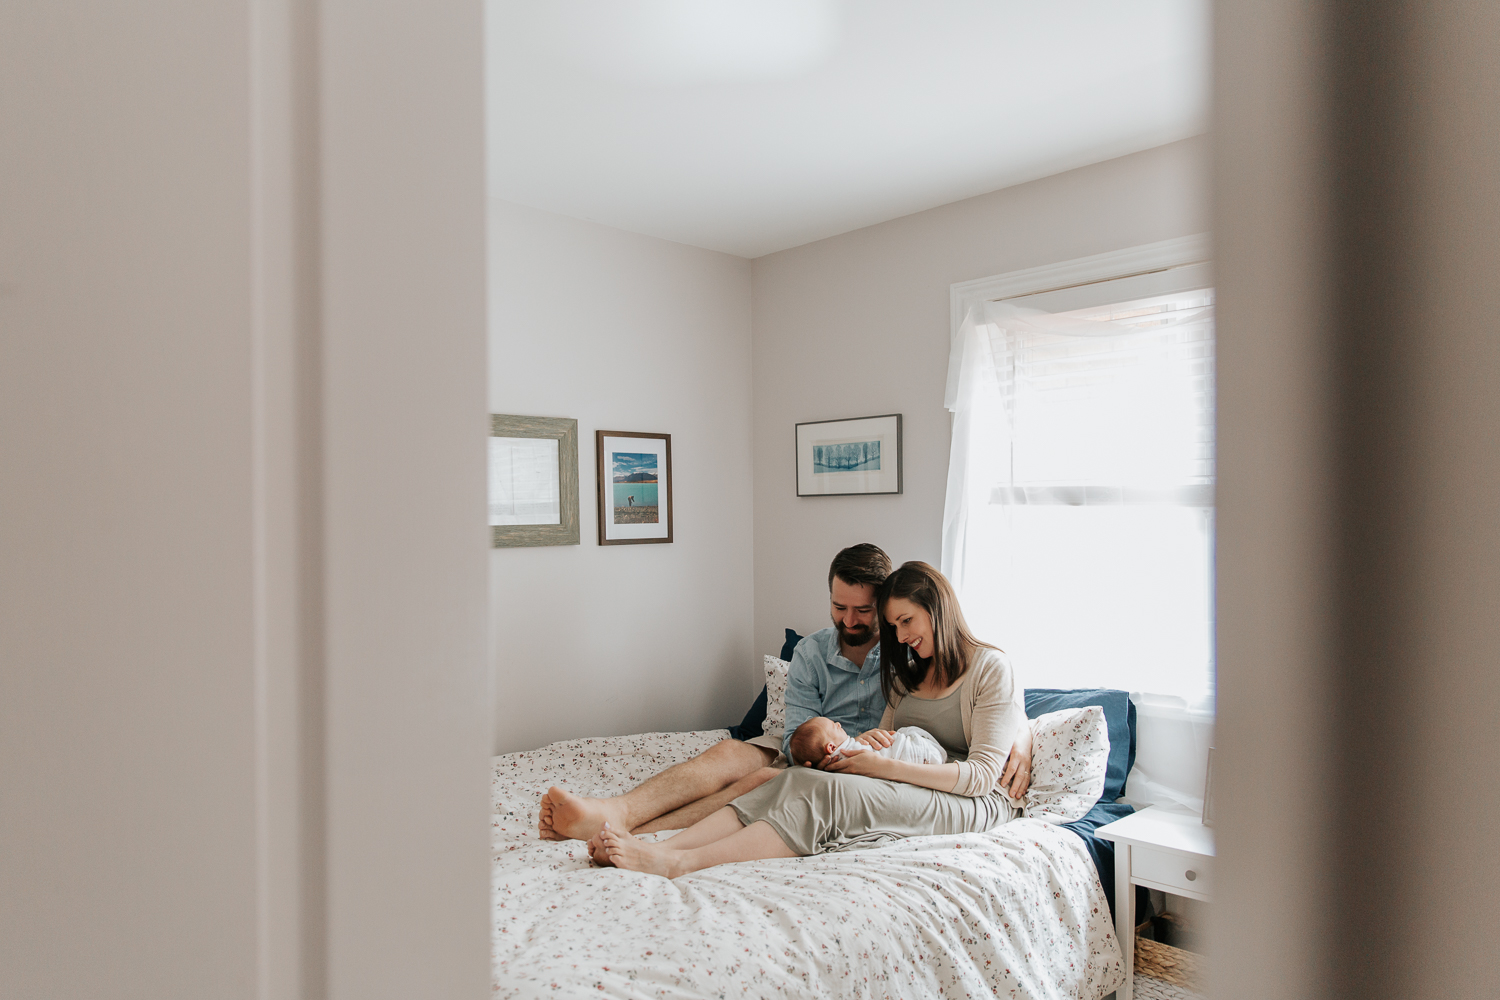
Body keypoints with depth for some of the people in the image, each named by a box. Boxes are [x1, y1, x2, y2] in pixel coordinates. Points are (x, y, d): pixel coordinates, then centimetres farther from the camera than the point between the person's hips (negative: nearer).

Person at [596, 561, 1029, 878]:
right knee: (798, 779, -24)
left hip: (977, 804, -6)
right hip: (913, 791, 6)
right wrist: (856, 754, -12)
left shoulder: (992, 668, -4)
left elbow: (982, 774, -13)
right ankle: (662, 848, -38)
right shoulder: (908, 675, 20)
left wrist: (884, 766, -21)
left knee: (823, 791, -32)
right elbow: (883, 745, 13)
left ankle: (679, 862, -41)